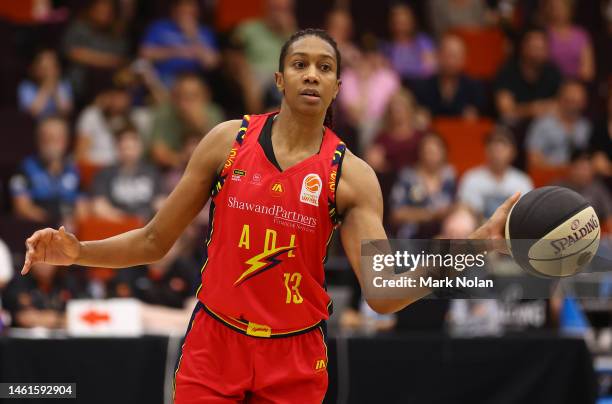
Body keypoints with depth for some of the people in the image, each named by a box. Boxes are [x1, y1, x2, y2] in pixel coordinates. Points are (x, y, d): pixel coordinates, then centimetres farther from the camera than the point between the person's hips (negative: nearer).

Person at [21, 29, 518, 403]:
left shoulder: (351, 175, -5)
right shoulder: (229, 141, -1)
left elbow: (383, 294, -14)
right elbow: (154, 242, 6)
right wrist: (78, 251, -9)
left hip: (294, 357, 0)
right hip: (214, 344, 1)